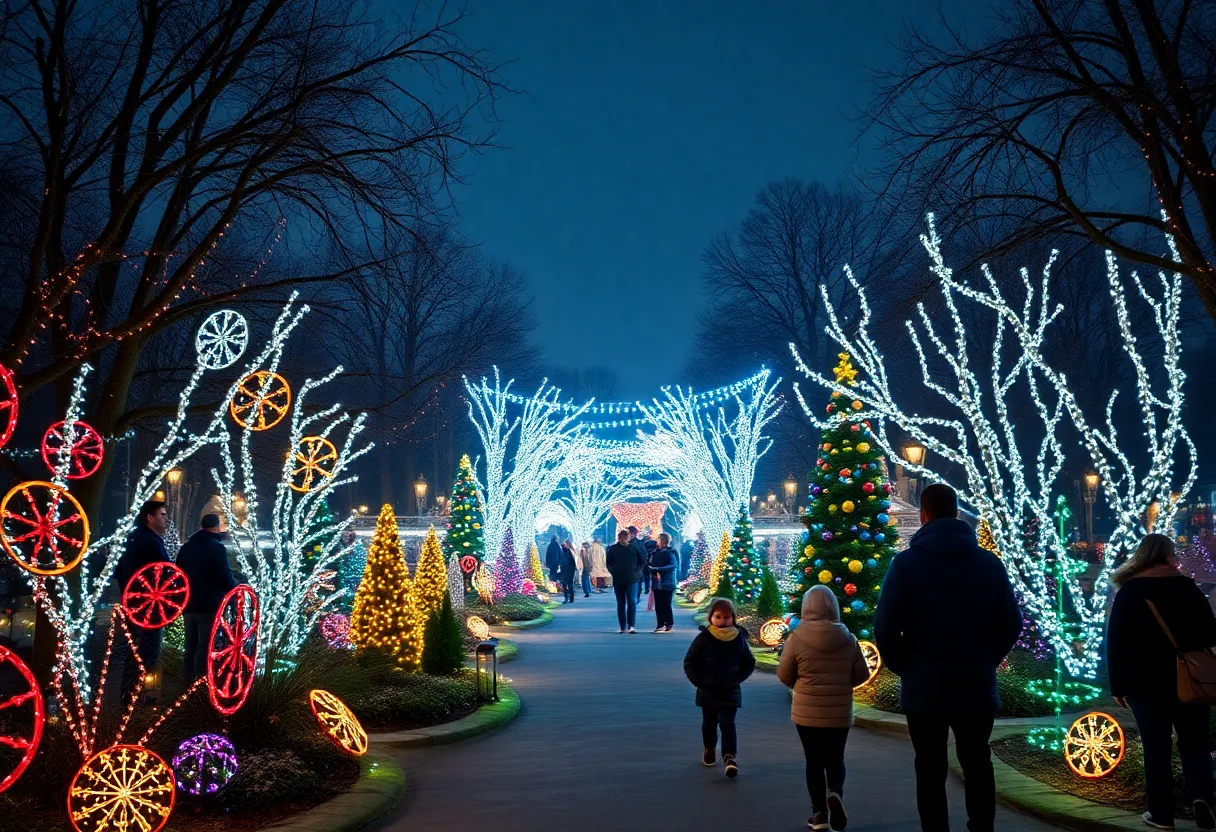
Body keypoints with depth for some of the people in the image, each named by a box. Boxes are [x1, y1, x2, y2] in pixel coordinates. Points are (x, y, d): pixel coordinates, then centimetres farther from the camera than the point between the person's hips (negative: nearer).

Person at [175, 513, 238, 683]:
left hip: (188, 605, 7)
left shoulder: (186, 547, 12)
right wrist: (235, 584, 3)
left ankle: (187, 683, 17)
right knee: (205, 647, -5)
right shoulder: (216, 547, -12)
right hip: (209, 606, -7)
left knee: (190, 646, 14)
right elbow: (226, 579, -17)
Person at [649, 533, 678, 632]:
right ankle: (660, 624, 14)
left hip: (667, 584, -7)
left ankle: (669, 625, 0)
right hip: (657, 583, 7)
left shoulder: (669, 553, -9)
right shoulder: (655, 552, 12)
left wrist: (658, 569, -26)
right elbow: (650, 564, 16)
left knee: (666, 605, -7)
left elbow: (674, 565, -22)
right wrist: (653, 573, -5)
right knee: (658, 605, 7)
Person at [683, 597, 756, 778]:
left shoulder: (739, 638, -3)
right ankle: (709, 749, 38)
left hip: (730, 692, -1)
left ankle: (730, 756, -15)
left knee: (727, 723, -10)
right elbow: (690, 662, -3)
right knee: (709, 722, 16)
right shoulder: (703, 638, -9)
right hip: (708, 691, 1)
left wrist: (738, 678, -3)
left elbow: (749, 663, 9)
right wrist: (698, 681, -10)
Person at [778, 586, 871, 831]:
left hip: (807, 713, -1)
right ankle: (835, 793, -9)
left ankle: (819, 812, 11)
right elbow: (862, 675, 3)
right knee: (835, 759, 16)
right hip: (840, 713, 1)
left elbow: (784, 675, -4)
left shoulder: (797, 637, -12)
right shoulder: (848, 638, -6)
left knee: (814, 762, 11)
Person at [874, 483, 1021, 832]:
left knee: (931, 771, 7)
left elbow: (885, 628, -13)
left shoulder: (906, 562, -9)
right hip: (978, 686, 3)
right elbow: (1011, 623, 3)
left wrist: (903, 667, 3)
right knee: (977, 766, 15)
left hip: (924, 686, -3)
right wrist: (985, 660, 14)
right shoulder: (989, 563, 1)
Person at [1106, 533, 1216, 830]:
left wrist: (1118, 686, 1)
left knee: (1156, 749, 7)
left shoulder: (1128, 592, -2)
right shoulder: (1186, 586, 0)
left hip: (1146, 683, -1)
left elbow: (1115, 642, -5)